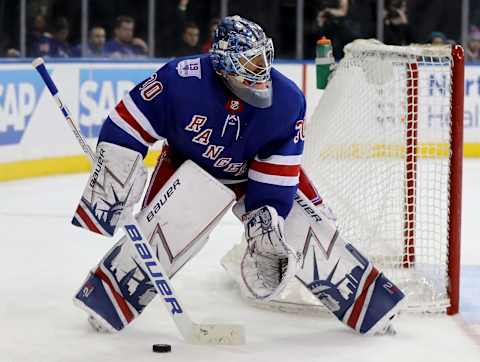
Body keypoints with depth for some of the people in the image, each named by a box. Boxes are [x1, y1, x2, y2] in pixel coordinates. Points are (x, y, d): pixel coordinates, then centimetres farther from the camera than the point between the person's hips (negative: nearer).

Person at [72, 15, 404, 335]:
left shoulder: (288, 99, -24)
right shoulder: (183, 80, -31)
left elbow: (279, 170, -19)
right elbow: (128, 122, -22)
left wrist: (266, 217, -24)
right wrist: (113, 179, -23)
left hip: (258, 170, 2)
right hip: (190, 165, -2)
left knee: (307, 227, -9)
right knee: (164, 230, -24)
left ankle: (366, 302, 2)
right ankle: (107, 300, -7)